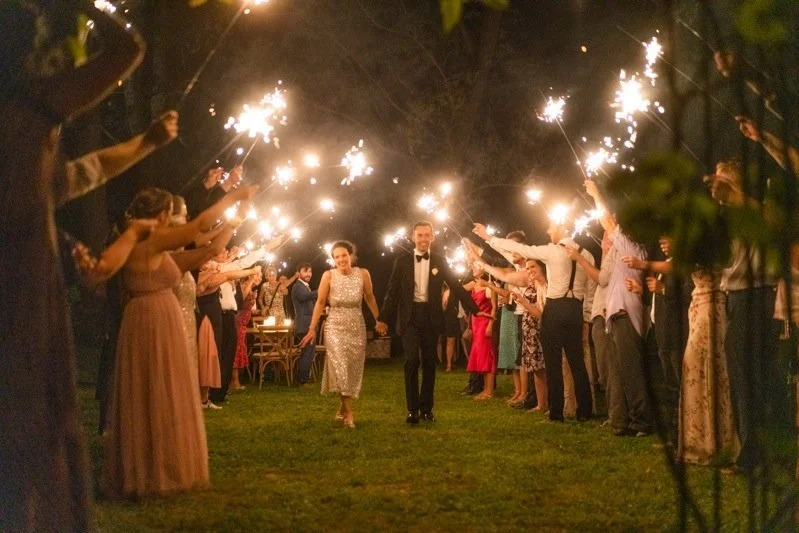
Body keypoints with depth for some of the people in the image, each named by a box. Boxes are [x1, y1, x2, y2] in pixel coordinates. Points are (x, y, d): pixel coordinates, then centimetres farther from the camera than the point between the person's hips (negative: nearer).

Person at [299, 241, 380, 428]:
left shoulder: (363, 274, -6)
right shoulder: (328, 276, -10)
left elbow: (370, 298, 8)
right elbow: (320, 302, -3)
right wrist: (312, 329, -2)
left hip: (357, 327, 3)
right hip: (335, 327, -2)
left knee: (353, 370, 7)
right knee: (340, 368, -16)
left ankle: (342, 407, 25)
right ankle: (348, 411, -9)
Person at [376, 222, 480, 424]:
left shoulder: (439, 262, 6)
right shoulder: (402, 261, 4)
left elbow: (456, 287, 4)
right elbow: (392, 291, 3)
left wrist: (475, 310, -1)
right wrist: (384, 318, -2)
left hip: (431, 317, 2)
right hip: (410, 317, -2)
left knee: (429, 363, 6)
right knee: (412, 360, -12)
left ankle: (427, 408, 14)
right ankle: (412, 409, -6)